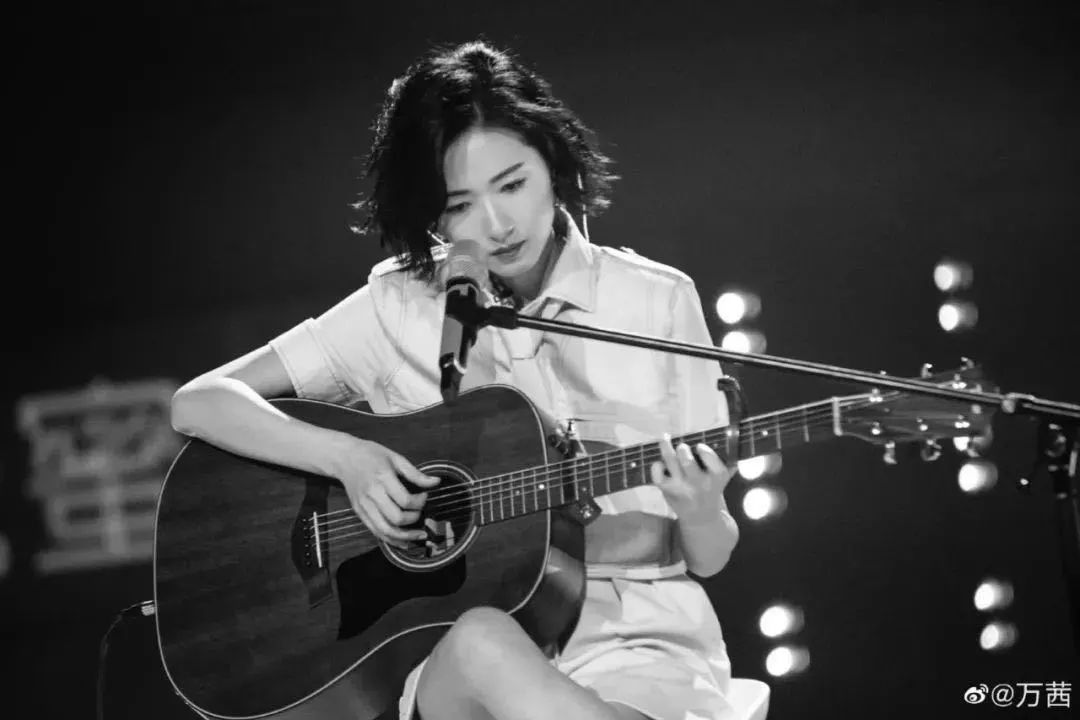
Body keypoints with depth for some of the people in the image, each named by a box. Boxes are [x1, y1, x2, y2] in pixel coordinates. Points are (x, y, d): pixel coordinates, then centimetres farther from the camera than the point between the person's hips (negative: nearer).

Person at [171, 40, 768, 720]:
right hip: (453, 653, 1)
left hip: (637, 641, -1)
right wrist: (345, 456, -12)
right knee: (480, 642, -37)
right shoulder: (398, 306, 5)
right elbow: (197, 403, 3)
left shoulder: (658, 301, 2)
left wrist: (701, 515, -19)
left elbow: (708, 559, 6)